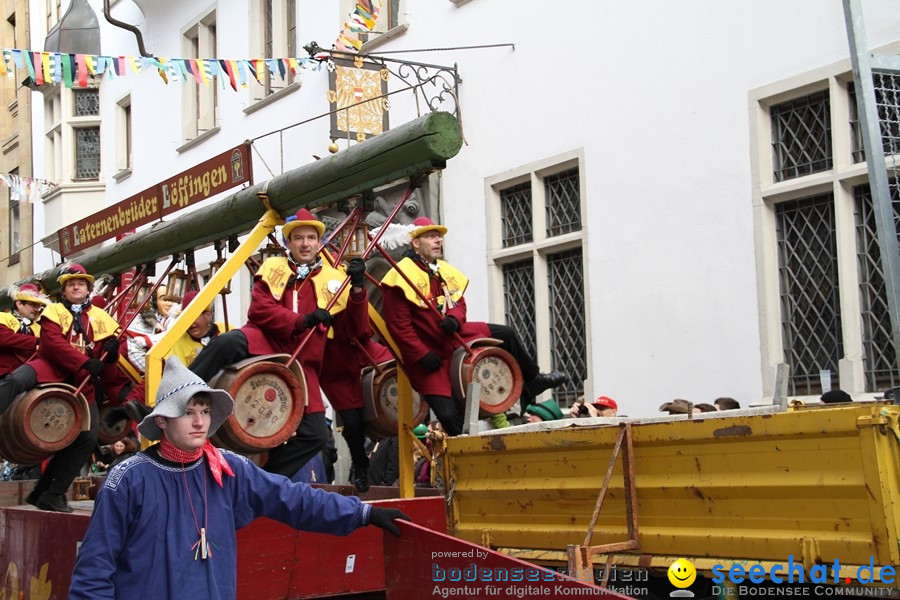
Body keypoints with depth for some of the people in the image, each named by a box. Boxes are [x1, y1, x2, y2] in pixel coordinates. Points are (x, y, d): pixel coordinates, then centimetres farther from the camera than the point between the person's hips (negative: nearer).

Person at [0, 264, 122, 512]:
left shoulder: (102, 318, 20)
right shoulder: (54, 311, 12)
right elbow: (53, 342, -7)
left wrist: (112, 352, -3)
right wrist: (84, 362, -21)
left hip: (82, 382, 3)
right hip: (51, 368, -3)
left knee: (88, 437, -7)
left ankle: (51, 493, 4)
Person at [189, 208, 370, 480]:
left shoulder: (334, 281, 12)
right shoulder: (273, 269, 9)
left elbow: (352, 330, 6)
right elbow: (259, 310, -6)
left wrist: (357, 289, -8)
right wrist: (302, 320, -19)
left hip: (301, 364, 3)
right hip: (264, 343, -3)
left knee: (316, 434, -9)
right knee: (227, 342, -37)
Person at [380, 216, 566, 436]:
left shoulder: (446, 272, 5)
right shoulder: (401, 276, -19)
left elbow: (459, 303, 10)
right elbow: (399, 326, -21)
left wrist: (454, 319, -15)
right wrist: (423, 355, -22)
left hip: (454, 335, 8)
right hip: (428, 351, -7)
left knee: (505, 334, 11)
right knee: (449, 415, -15)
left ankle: (532, 381, 31)